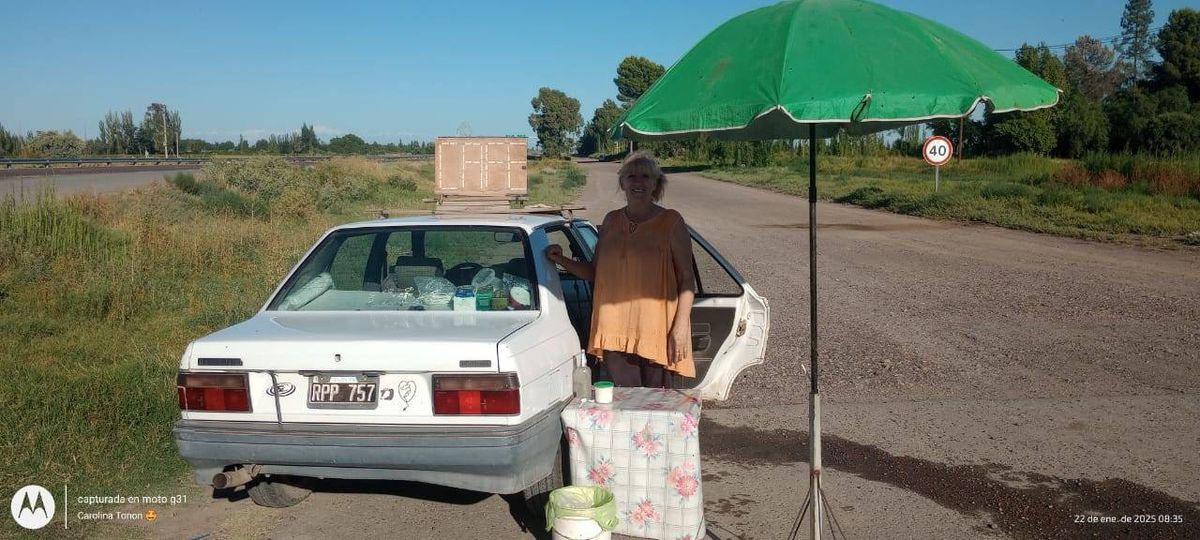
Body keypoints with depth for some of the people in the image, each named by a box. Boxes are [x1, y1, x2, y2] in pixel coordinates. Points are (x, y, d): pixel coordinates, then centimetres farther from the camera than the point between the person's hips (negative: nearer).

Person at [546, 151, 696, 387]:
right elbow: (595, 272, 21)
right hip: (614, 331, 4)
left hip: (655, 331, -3)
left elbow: (687, 279, -2)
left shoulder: (671, 222, 1)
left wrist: (681, 325, -11)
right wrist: (562, 260, 6)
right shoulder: (611, 221, 14)